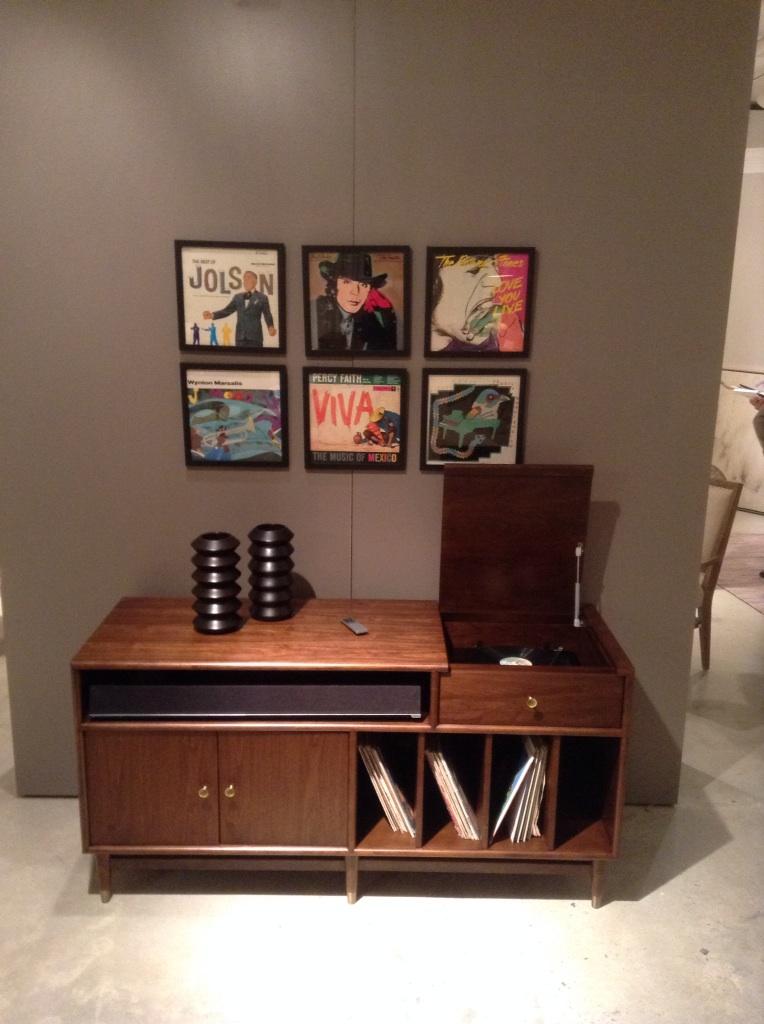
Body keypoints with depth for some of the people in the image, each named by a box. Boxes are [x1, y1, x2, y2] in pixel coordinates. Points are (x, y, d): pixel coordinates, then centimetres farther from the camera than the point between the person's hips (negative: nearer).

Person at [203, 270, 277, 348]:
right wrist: (212, 315, -1)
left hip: (255, 336, -4)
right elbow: (226, 310, 15)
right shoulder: (237, 297, 16)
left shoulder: (262, 297, 4)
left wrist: (271, 328, -22)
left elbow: (267, 315, -3)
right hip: (240, 336, 4)